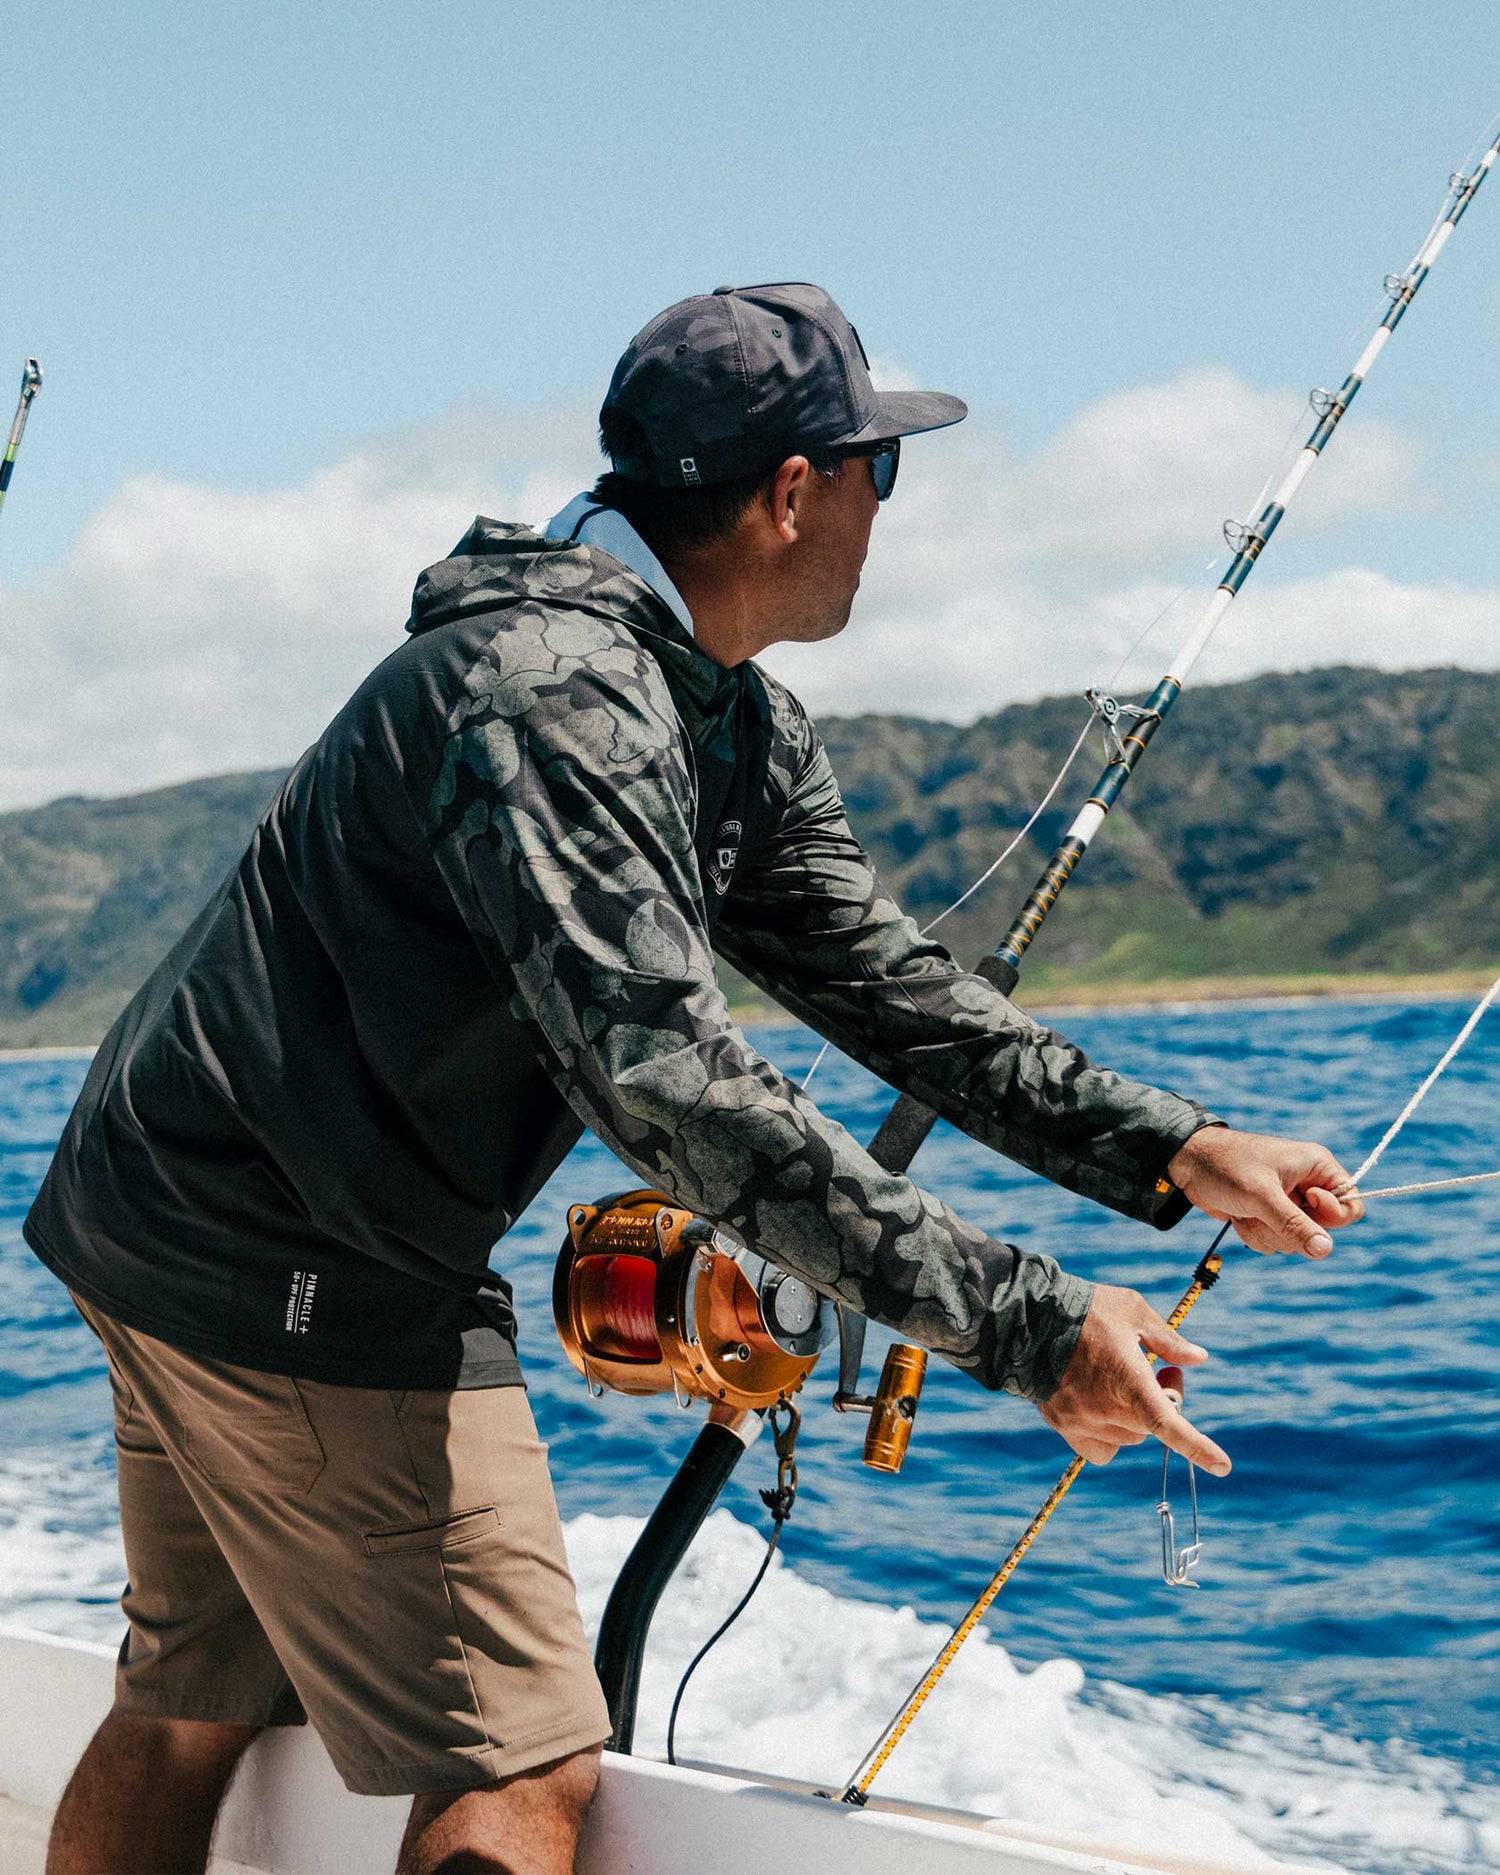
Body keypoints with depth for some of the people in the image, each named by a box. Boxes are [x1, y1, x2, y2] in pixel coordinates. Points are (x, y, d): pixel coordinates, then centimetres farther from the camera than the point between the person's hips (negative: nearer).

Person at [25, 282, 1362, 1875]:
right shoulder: (549, 692, -26)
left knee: (194, 1708, 22)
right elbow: (668, 1086, -35)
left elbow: (885, 983, 7)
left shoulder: (737, 727, 7)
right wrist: (1021, 1325, -34)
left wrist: (1167, 1149, -4)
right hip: (291, 1277, -11)